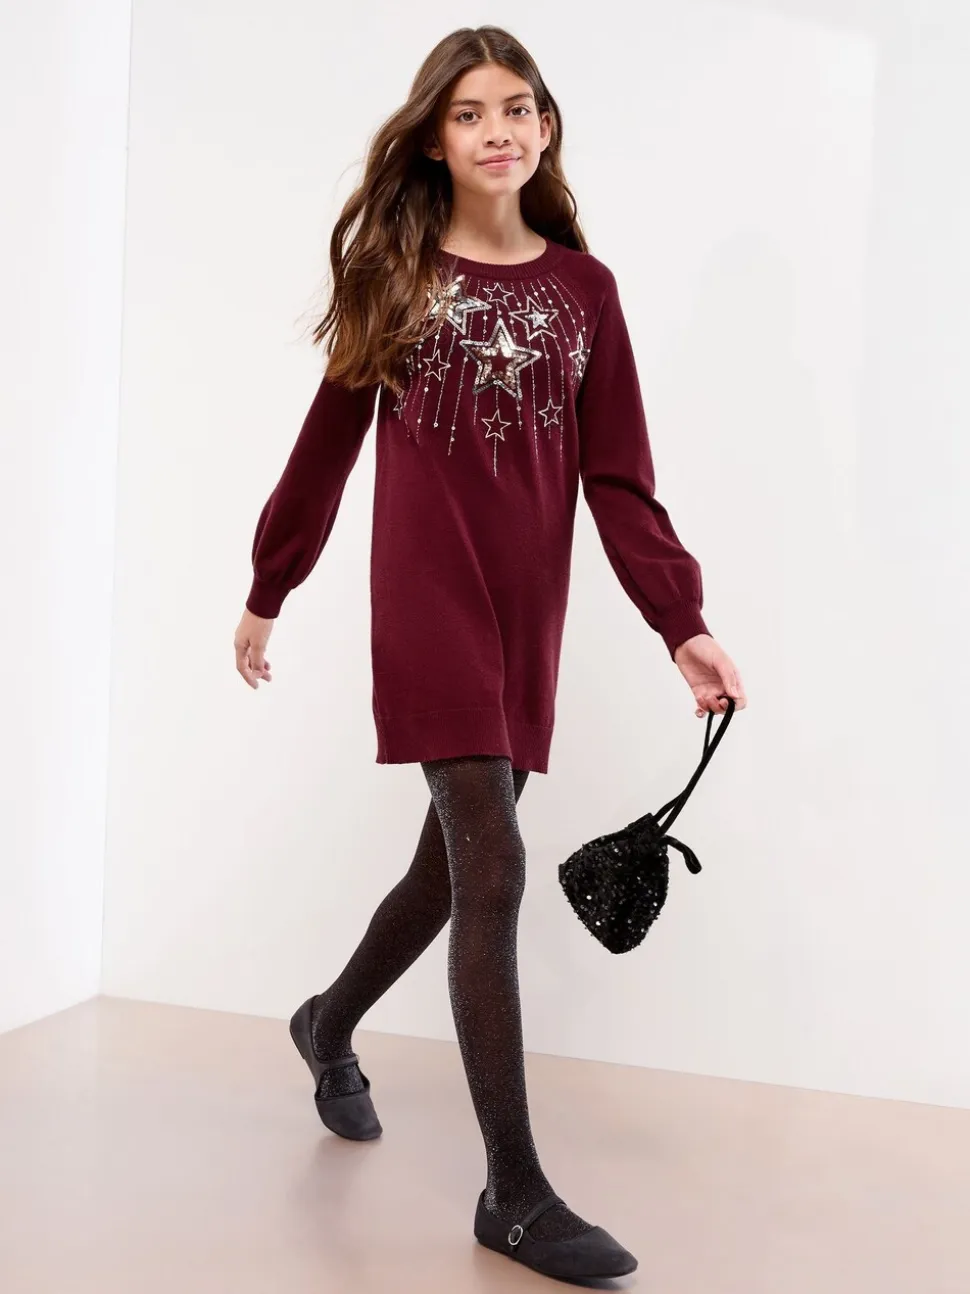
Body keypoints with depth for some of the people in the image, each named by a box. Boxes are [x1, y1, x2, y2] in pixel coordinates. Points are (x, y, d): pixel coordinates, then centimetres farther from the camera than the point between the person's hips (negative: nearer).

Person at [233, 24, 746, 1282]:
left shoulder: (583, 286, 7)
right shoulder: (395, 274, 3)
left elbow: (617, 479, 3)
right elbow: (327, 443, 8)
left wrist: (683, 622, -6)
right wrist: (268, 593, 13)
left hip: (529, 613, 4)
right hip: (427, 603, -3)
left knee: (455, 859, 12)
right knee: (493, 872, -11)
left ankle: (330, 1025, 42)